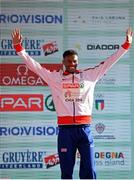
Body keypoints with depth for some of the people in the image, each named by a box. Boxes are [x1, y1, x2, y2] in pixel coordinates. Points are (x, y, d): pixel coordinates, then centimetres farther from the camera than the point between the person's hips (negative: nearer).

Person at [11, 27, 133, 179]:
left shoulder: (89, 75, 9)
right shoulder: (54, 77, 6)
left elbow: (109, 62, 11)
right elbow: (32, 64, 4)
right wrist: (18, 46, -3)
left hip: (84, 128, 1)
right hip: (65, 130, -1)